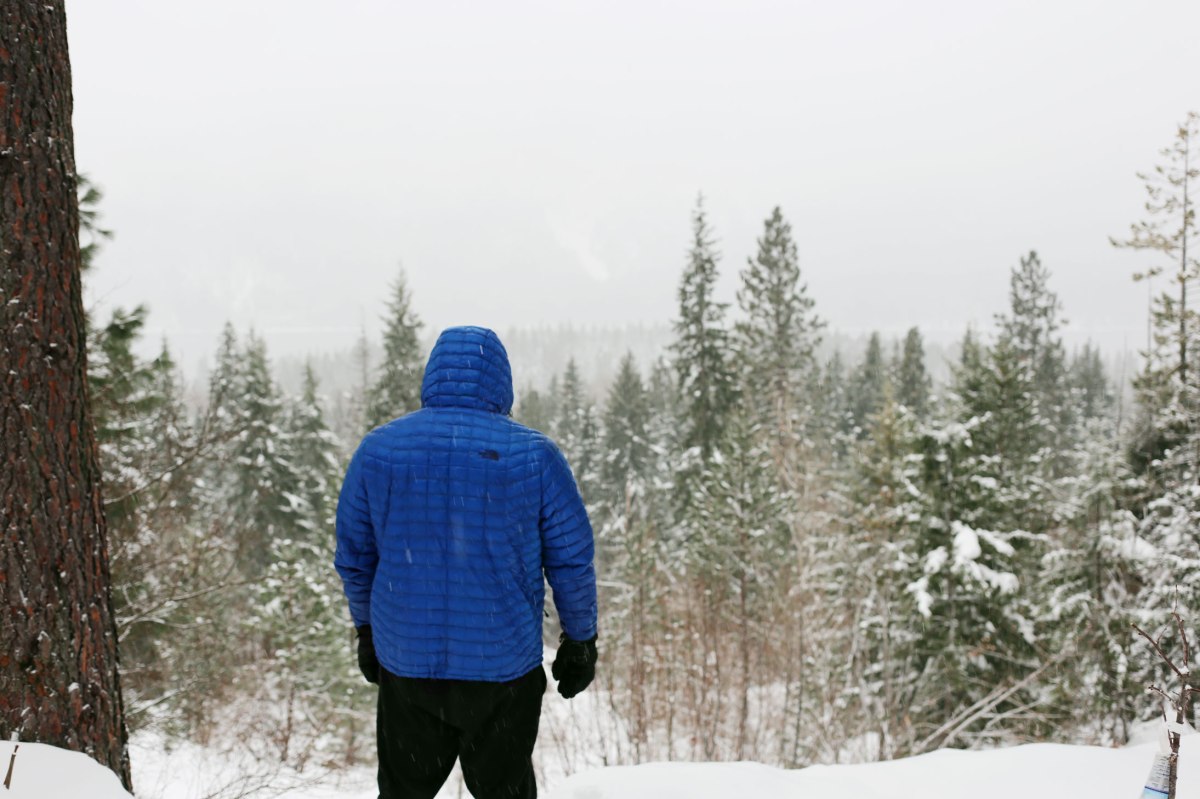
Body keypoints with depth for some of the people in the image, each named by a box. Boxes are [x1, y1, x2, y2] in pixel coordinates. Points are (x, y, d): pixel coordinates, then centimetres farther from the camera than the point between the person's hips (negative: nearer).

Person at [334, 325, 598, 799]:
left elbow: (353, 556, 7)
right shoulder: (535, 455, -8)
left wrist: (366, 629, 21)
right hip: (504, 665, -2)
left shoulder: (377, 448, -2)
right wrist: (580, 640, 9)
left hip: (405, 659, 2)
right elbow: (572, 560, -3)